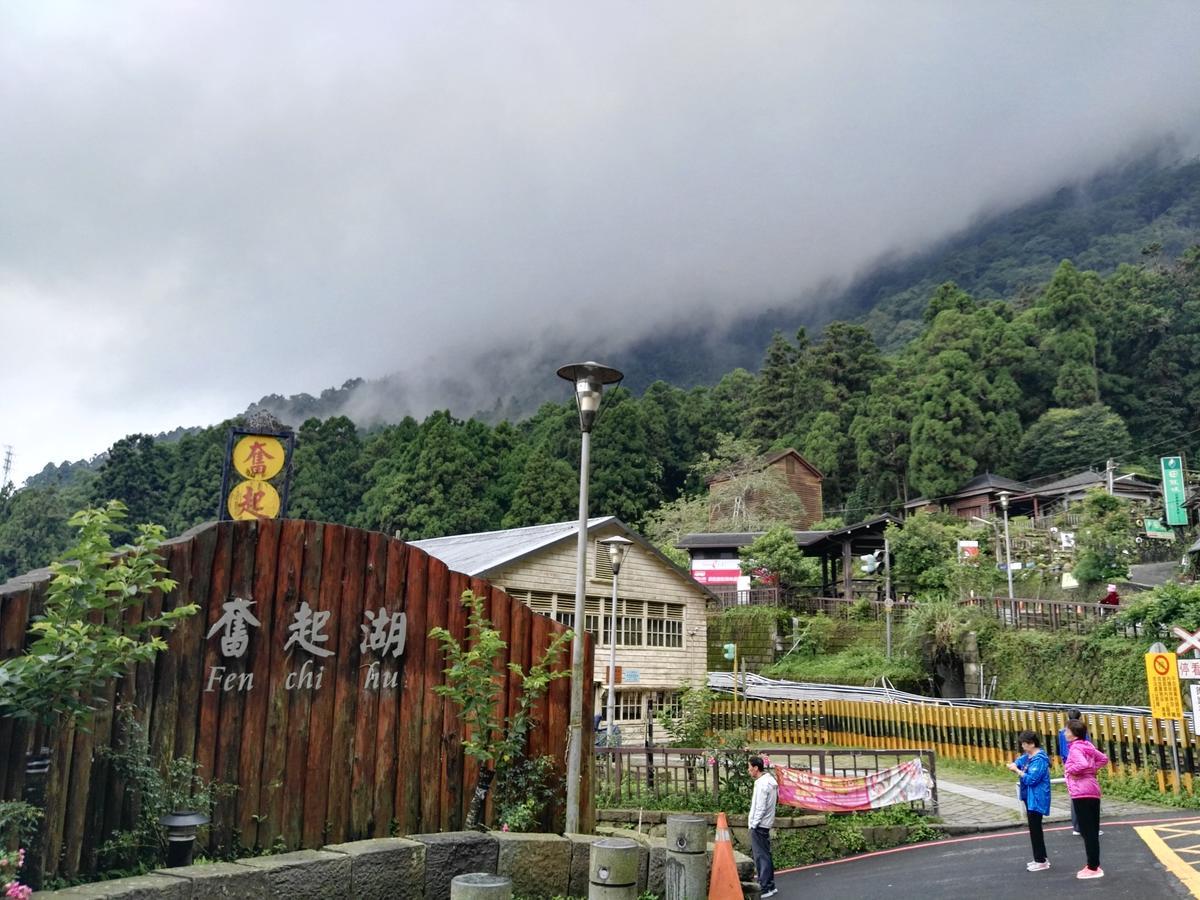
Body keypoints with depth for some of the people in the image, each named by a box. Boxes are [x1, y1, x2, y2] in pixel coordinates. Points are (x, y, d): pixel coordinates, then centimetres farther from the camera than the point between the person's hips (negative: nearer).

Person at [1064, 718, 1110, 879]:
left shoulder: (1075, 748, -14)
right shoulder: (1087, 745, 12)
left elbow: (1082, 764, -31)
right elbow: (1104, 759, 21)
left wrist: (1071, 770, -14)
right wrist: (1093, 769, 14)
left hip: (1081, 793, -9)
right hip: (1092, 791, 9)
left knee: (1087, 831, -3)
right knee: (1092, 831, 14)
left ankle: (1093, 868, 2)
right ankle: (1094, 865, 21)